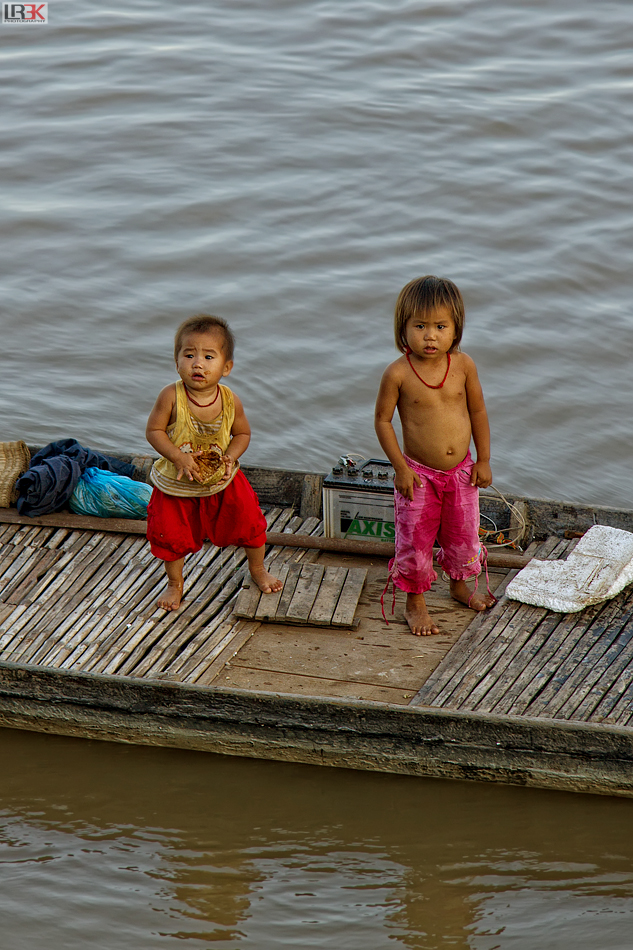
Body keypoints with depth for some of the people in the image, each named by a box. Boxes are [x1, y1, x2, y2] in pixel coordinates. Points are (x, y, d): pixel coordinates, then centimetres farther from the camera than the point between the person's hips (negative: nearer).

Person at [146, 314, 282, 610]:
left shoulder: (231, 400, -18)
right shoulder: (171, 397, -25)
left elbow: (243, 433, -2)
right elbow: (154, 430, -16)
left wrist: (231, 456, -20)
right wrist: (178, 456, -28)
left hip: (222, 480, 2)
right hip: (176, 485, -1)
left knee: (249, 520, 10)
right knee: (172, 536, 7)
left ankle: (257, 569, 40)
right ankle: (175, 584, 36)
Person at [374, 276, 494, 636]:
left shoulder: (463, 365, -9)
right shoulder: (398, 373, -18)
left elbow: (478, 411, 3)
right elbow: (383, 420, -8)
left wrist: (483, 460, 4)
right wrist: (400, 467, -11)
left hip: (461, 472, 3)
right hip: (419, 475, -3)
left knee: (463, 535, 18)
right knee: (415, 541, 5)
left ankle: (460, 584, 45)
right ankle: (415, 603, 27)